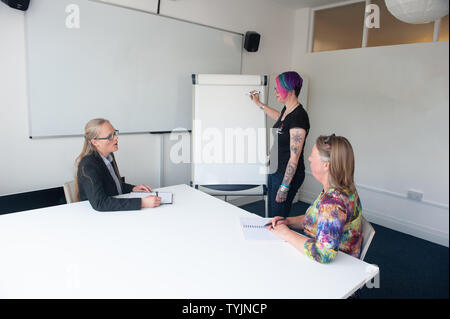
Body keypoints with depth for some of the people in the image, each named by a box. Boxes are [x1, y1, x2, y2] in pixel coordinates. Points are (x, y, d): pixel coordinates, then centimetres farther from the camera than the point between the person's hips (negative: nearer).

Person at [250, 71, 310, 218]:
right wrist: (259, 103, 37)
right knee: (271, 213, 19)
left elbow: (294, 158, -23)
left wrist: (284, 187, -21)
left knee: (278, 217, 3)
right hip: (275, 170, 9)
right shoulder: (286, 110, 5)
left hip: (288, 175, -9)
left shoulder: (298, 116, -23)